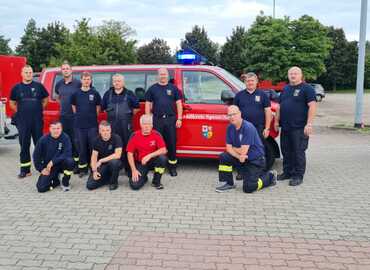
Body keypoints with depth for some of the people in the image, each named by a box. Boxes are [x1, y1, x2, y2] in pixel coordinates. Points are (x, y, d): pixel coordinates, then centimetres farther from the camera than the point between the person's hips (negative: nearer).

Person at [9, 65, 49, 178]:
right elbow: (12, 103, 15)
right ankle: (25, 169, 11)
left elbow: (45, 99, 13)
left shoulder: (39, 86, 3)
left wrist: (39, 110, 7)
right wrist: (20, 112, 7)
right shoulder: (16, 88, 5)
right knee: (24, 146, 4)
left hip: (38, 121, -1)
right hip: (23, 122, 1)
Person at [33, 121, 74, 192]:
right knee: (41, 188, -16)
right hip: (48, 167, 1)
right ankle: (55, 181, 19)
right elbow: (36, 156, 0)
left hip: (61, 164, 0)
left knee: (70, 161, -34)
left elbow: (67, 154, -21)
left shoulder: (65, 138, -13)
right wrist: (41, 169, -5)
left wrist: (53, 161, -25)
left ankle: (65, 183, -6)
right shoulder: (43, 139, -10)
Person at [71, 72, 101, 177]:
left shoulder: (95, 93, 2)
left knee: (93, 147, 1)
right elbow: (73, 107, 14)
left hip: (92, 125, -1)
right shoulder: (76, 94, 4)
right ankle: (82, 168, 15)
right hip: (79, 125, 1)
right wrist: (80, 117, 10)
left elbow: (98, 108, 10)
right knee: (82, 148, 6)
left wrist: (93, 117, 7)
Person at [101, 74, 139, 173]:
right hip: (112, 124, 3)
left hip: (126, 124, -2)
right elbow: (103, 107, 21)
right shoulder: (108, 94, 12)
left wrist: (129, 114, 9)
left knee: (127, 146, -2)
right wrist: (111, 114, 16)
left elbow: (136, 107, 11)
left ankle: (128, 167, 5)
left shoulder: (129, 94, 5)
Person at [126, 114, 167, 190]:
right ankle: (143, 177, 19)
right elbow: (130, 153, -7)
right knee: (134, 185, -20)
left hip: (153, 161, 1)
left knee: (162, 158, -32)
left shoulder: (156, 134, -10)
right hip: (140, 163, -1)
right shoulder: (135, 135, -9)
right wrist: (134, 170, -14)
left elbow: (163, 150, -18)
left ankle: (156, 181, -7)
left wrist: (149, 155, -30)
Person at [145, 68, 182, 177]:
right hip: (157, 119, 0)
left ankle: (172, 166, 12)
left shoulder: (173, 88, 9)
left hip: (171, 119, 0)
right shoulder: (152, 88, 9)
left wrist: (179, 119, 0)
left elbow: (179, 104, 7)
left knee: (171, 143, 2)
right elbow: (148, 104, 8)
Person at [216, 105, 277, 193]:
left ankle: (269, 176, 11)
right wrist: (238, 156, -21)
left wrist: (233, 148, -5)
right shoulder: (230, 128, -1)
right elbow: (228, 148, -3)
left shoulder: (248, 127, -23)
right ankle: (228, 183, -1)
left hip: (255, 160, -6)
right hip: (242, 159, 6)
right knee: (223, 157, -15)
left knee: (248, 188, -15)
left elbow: (243, 151, -25)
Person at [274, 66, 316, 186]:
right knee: (286, 151, 13)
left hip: (299, 127, -7)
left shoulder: (307, 88, -5)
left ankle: (298, 176, 6)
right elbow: (280, 106, 22)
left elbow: (312, 106, -13)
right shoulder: (285, 89, 17)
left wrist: (309, 124, -19)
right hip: (285, 127, 7)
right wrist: (277, 120, 17)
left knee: (298, 152, -2)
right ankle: (287, 172, 25)